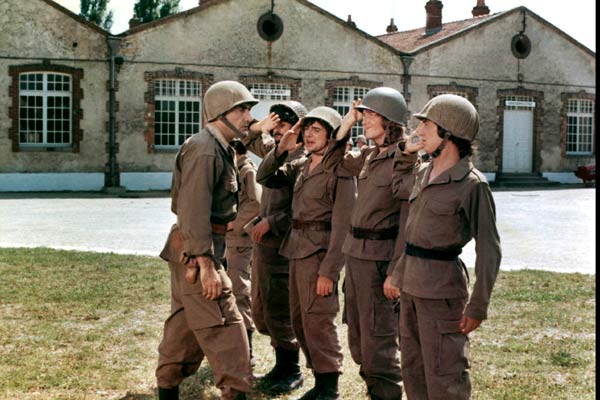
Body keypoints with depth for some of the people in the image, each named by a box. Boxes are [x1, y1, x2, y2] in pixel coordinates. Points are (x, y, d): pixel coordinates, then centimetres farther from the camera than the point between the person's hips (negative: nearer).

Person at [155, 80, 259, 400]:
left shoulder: (218, 148, 15)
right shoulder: (204, 150, -17)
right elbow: (195, 212, -24)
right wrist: (206, 264, -26)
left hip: (187, 254, 10)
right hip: (196, 252, -10)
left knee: (185, 326, 17)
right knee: (224, 328, -8)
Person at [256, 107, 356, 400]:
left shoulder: (340, 171, -12)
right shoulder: (301, 166, 12)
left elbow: (341, 226, -16)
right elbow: (264, 178, 16)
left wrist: (329, 271, -19)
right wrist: (281, 148, 1)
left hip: (319, 252, -8)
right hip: (296, 251, 9)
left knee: (318, 321, -5)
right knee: (300, 322, 13)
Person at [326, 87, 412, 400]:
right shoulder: (369, 156, 9)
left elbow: (408, 222, -16)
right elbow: (338, 162, 28)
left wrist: (395, 271, -19)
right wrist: (347, 122, 16)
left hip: (380, 259, -8)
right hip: (355, 254, 8)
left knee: (377, 342, 1)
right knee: (358, 341, 16)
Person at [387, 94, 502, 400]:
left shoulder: (472, 184, -14)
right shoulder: (424, 172, 7)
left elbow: (488, 250, -14)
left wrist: (478, 306, -17)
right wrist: (407, 149, 11)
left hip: (442, 287, -8)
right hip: (411, 283, 8)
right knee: (413, 371, 16)